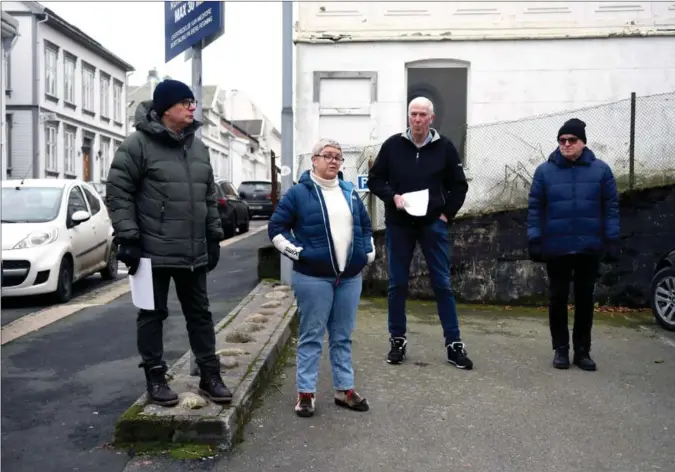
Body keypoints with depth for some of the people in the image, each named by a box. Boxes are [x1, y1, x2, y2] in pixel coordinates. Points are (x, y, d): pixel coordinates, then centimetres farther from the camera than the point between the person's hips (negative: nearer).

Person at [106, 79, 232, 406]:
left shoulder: (198, 147, 11)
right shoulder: (138, 144, -9)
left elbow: (209, 197, 16)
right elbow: (118, 192, -11)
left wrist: (214, 236, 13)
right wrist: (128, 237, -15)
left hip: (194, 252, 6)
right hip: (154, 251, -6)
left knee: (200, 313, 11)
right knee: (153, 314, 7)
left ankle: (210, 375, 21)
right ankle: (155, 378, 19)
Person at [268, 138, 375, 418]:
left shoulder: (349, 192, 14)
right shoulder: (299, 192, -3)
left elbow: (365, 226, 25)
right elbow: (276, 227, -1)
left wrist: (369, 250, 13)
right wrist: (293, 250, -10)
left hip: (350, 276, 5)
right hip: (313, 277, -5)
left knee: (342, 336, 12)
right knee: (311, 336, 1)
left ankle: (344, 389, 22)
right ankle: (306, 392, 11)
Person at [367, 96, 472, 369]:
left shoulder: (444, 147, 1)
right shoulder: (392, 145, 0)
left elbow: (459, 185, 7)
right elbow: (374, 180, 5)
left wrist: (447, 214, -3)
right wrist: (393, 196, -12)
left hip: (433, 224, 0)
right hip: (398, 224, 1)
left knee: (442, 284, 2)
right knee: (398, 283, 6)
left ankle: (454, 344, 9)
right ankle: (397, 340, 19)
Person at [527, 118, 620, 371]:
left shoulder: (601, 169, 1)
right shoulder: (544, 171, 0)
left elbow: (611, 207, 1)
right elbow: (534, 208, -1)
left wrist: (612, 240, -3)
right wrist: (534, 240, -6)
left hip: (589, 248, 0)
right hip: (556, 248, 0)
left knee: (585, 299, 9)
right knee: (558, 298, 7)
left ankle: (582, 350, 20)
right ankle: (561, 349, 19)